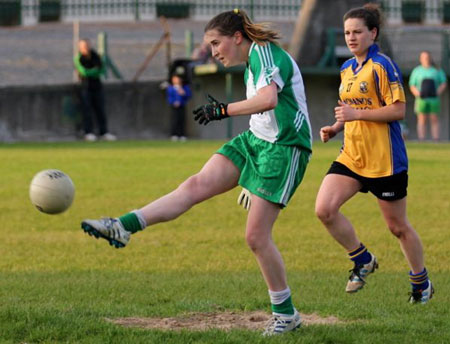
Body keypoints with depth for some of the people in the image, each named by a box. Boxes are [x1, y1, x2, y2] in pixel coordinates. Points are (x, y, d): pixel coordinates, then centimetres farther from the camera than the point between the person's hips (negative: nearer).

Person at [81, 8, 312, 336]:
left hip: (284, 148, -9)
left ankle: (286, 314, 6)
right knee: (196, 185, -8)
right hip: (254, 140, 9)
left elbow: (268, 99, -31)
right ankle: (123, 227, -18)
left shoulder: (265, 52, -14)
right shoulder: (253, 62, 16)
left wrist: (223, 110, -23)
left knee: (256, 235, -8)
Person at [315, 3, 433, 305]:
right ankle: (363, 261, 8)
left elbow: (398, 110, -18)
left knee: (397, 226, 5)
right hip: (351, 156, 7)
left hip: (384, 160, -7)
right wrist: (336, 127, 8)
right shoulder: (347, 69, 13)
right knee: (324, 209, -13)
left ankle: (421, 283, 26)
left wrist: (356, 113, -21)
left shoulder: (382, 66, -12)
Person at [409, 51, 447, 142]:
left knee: (434, 120, -4)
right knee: (422, 120, -6)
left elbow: (443, 83, 11)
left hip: (434, 99, 0)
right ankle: (421, 139, -9)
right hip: (421, 99, 0)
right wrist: (417, 94, -7)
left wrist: (438, 92, -6)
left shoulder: (437, 70, 12)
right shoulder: (416, 71, 13)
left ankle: (436, 138, -6)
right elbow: (412, 86, 11)